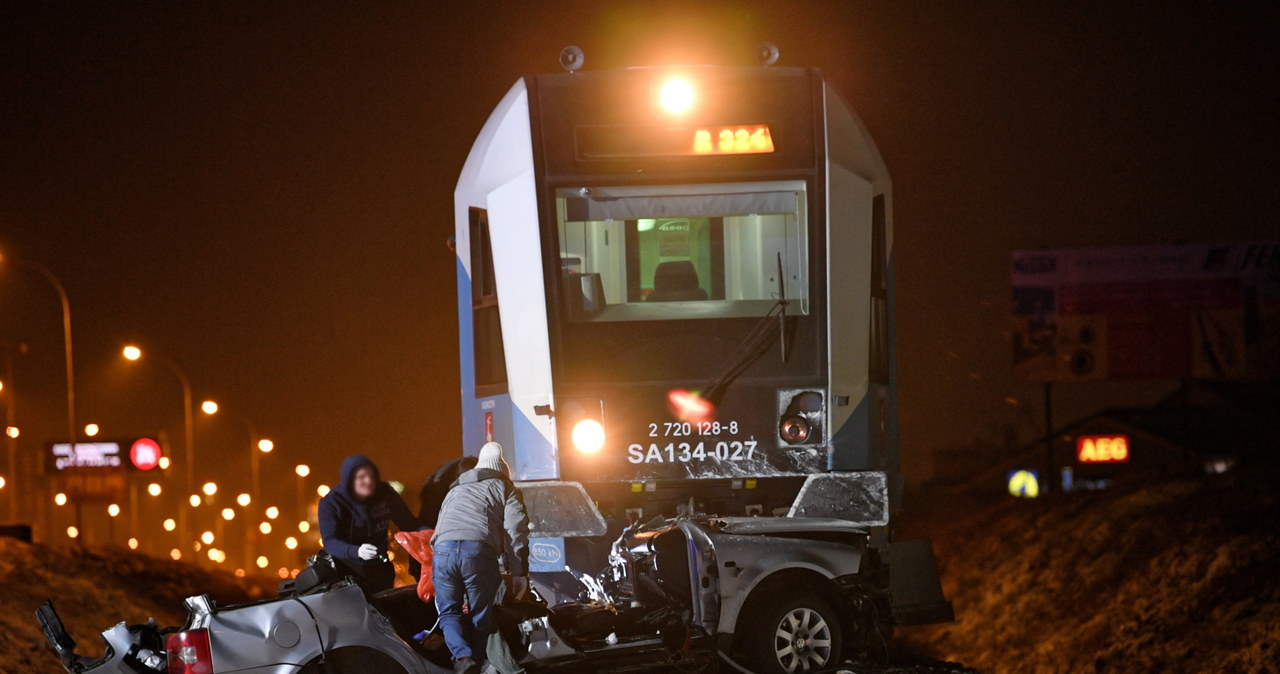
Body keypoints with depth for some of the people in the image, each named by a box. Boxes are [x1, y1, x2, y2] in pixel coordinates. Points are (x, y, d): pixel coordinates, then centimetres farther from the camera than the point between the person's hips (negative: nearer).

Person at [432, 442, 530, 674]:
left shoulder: (454, 491, 39)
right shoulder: (506, 489, 24)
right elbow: (516, 530, 8)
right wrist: (519, 572, 3)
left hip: (443, 550, 3)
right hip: (478, 551, -3)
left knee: (449, 613, 14)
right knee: (481, 618, 11)